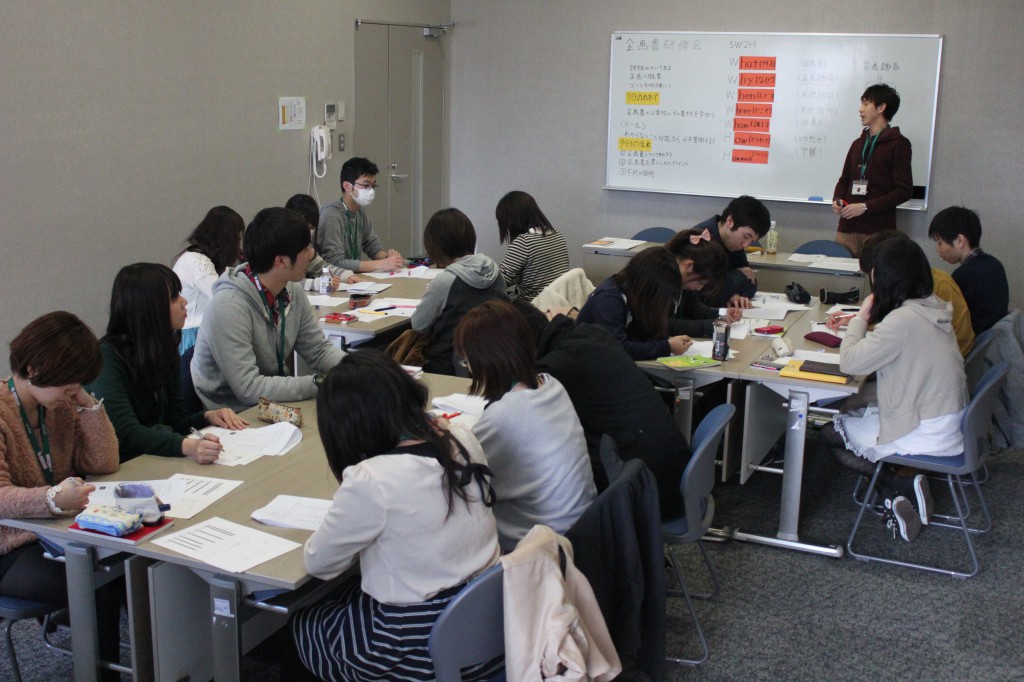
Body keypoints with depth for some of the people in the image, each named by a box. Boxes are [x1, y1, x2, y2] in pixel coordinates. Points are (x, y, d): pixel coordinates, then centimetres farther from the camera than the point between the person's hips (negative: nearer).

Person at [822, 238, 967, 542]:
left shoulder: (903, 320, -25)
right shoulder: (931, 308, 3)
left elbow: (850, 362, -20)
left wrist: (861, 318, -7)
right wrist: (863, 324, 5)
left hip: (927, 434, -8)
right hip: (948, 423, 9)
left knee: (832, 433, 9)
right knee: (851, 417, 22)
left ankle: (904, 486, 1)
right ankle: (907, 488, 8)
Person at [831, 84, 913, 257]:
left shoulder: (897, 144, -1)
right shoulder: (858, 143, 18)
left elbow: (904, 190, -8)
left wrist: (865, 207, -15)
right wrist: (837, 199, 3)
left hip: (878, 231, -5)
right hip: (847, 227, 5)